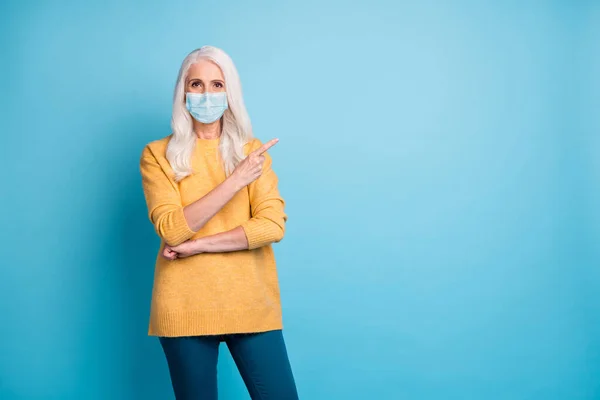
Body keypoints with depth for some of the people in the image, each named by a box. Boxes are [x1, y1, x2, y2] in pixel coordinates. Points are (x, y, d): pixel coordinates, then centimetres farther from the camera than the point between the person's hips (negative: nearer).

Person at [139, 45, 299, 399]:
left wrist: (199, 244, -11)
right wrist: (238, 178, -14)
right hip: (186, 307, -1)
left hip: (251, 303, 2)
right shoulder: (158, 155, 2)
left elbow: (273, 225, -4)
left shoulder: (252, 150, 8)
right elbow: (172, 229, -12)